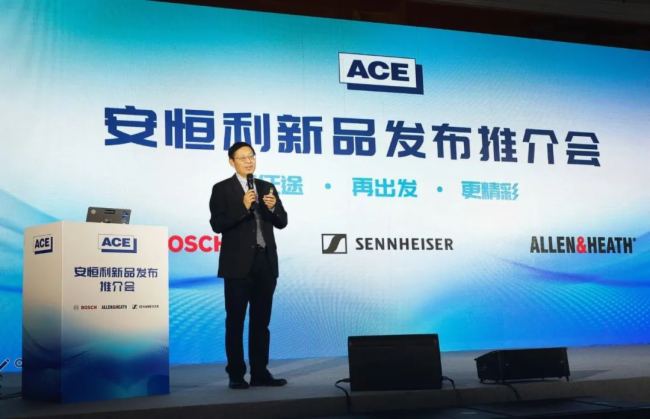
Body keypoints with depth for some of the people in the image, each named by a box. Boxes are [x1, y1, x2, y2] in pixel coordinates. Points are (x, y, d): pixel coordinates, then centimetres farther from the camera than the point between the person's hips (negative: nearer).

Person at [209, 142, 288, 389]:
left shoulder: (267, 187, 13)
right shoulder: (222, 189, 0)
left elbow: (282, 222, 10)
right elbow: (217, 224, -10)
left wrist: (273, 207, -10)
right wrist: (243, 207, -20)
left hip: (265, 262, 4)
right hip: (238, 264, -4)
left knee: (261, 321, 8)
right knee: (235, 321, 1)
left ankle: (260, 373, 13)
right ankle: (236, 375, 7)